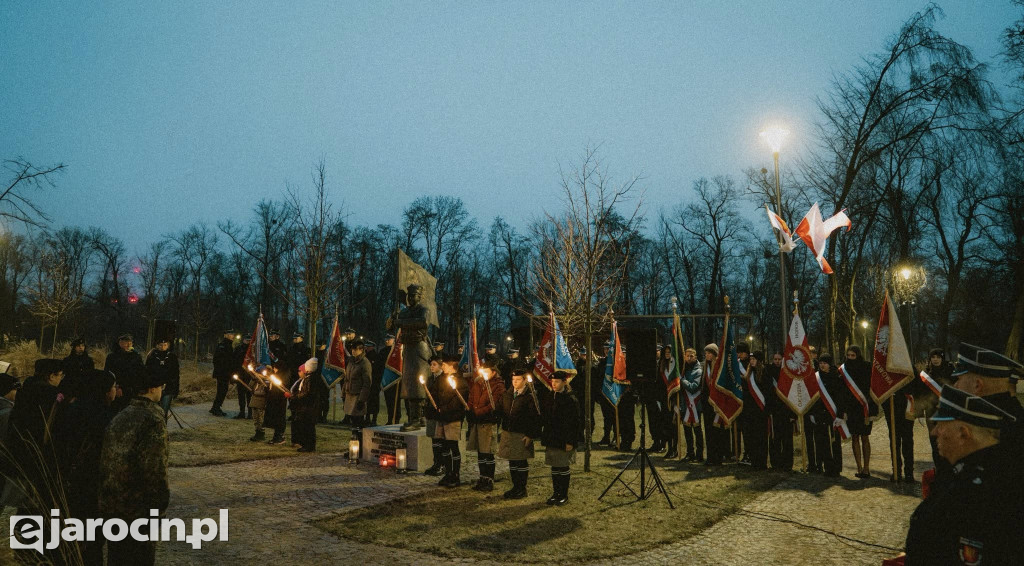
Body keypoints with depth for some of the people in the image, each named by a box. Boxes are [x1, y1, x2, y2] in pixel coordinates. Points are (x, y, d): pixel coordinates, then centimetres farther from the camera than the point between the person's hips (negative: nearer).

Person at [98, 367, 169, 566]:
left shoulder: (121, 415, 7)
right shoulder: (152, 419, -18)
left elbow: (108, 456, 11)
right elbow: (155, 465, -22)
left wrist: (108, 490, 18)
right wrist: (161, 499, -14)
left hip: (112, 500, 8)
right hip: (138, 504, -8)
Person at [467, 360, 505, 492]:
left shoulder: (498, 386, -6)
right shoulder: (477, 384, 14)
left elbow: (493, 406, -15)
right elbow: (471, 401, 16)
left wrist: (476, 413, -17)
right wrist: (469, 414, -1)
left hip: (489, 423, -6)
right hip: (476, 422, 6)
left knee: (487, 454, -3)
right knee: (480, 452, 12)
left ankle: (489, 481, 5)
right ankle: (483, 479, 22)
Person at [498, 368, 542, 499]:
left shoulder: (529, 396, -11)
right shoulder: (507, 395, 8)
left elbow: (536, 418, -12)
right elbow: (501, 412, 15)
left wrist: (531, 435, -14)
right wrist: (500, 430, 10)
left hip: (522, 435, -6)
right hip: (507, 433, 6)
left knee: (522, 462, 4)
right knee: (512, 462, 14)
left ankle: (522, 489, 16)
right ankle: (516, 487, 26)